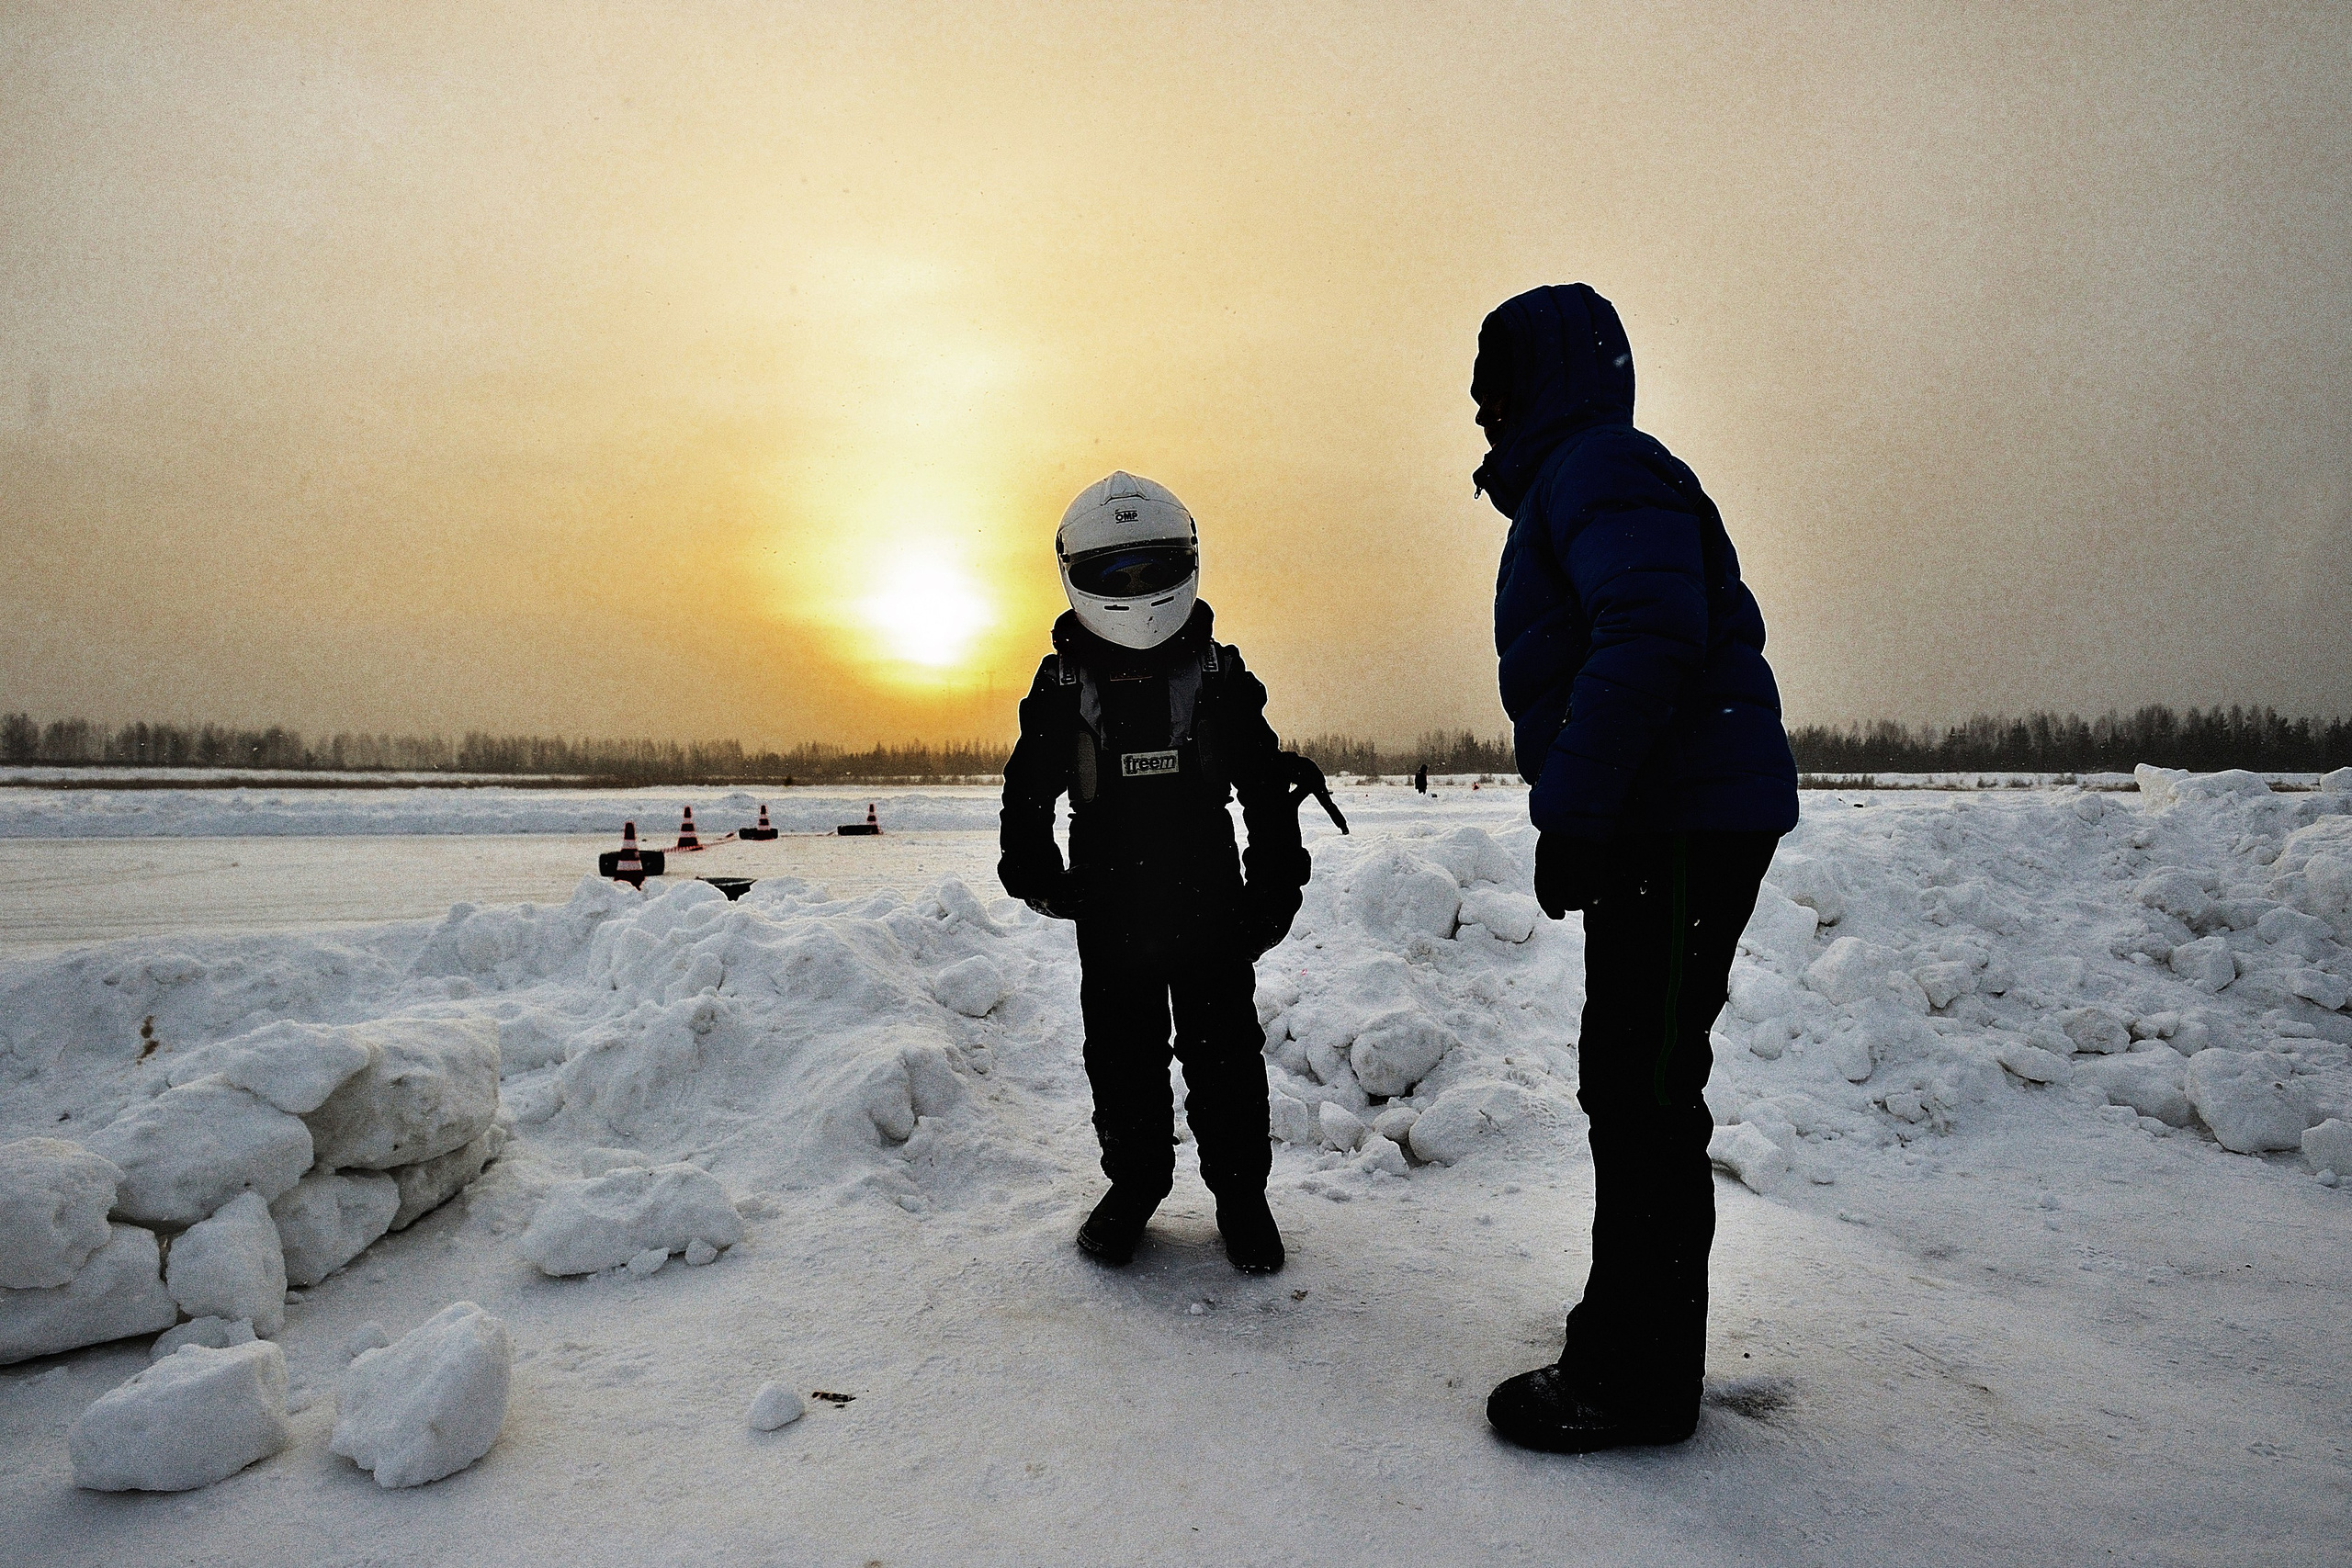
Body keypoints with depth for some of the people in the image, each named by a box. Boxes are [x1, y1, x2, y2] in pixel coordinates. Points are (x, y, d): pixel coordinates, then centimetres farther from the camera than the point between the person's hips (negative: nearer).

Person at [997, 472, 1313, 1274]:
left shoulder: (1219, 675, -1)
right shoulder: (1063, 686, 0)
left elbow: (1268, 785, 4)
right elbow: (1027, 790, 7)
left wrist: (1276, 883, 1)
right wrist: (1032, 871, -3)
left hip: (1212, 907, 0)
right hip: (1111, 914, 1)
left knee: (1225, 1055, 6)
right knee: (1121, 1057, 11)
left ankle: (1240, 1190, 22)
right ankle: (1134, 1182, 29)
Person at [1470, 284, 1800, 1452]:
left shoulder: (1602, 465, -9)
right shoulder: (1569, 480, 24)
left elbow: (1652, 636, -25)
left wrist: (1570, 810, -24)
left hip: (1684, 824, -11)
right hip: (1657, 827, 11)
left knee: (1642, 1093, -6)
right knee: (1631, 1085, 15)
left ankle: (1639, 1381, 6)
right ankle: (1628, 1343, 28)